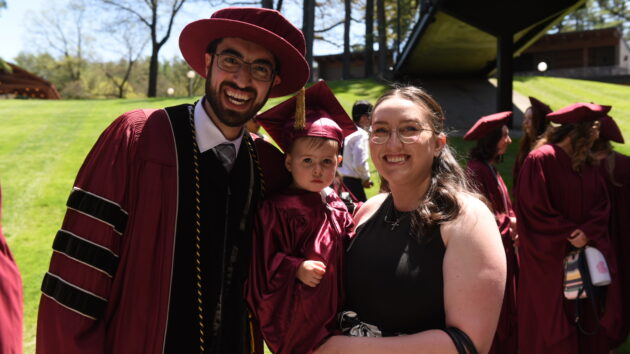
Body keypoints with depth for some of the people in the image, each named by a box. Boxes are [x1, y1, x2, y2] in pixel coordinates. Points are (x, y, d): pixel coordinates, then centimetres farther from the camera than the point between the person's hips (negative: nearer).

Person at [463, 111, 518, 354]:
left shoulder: (491, 168, 11)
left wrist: (514, 226, -2)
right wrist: (509, 222, -9)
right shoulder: (476, 170, -20)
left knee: (503, 309, 18)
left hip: (502, 246, 10)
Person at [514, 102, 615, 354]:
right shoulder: (540, 160, -14)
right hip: (548, 260, -6)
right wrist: (570, 233, -13)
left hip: (581, 254, 7)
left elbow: (602, 204, 6)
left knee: (583, 319, 12)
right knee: (549, 327, 5)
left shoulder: (587, 163, 8)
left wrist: (588, 232, -12)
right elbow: (535, 209, -16)